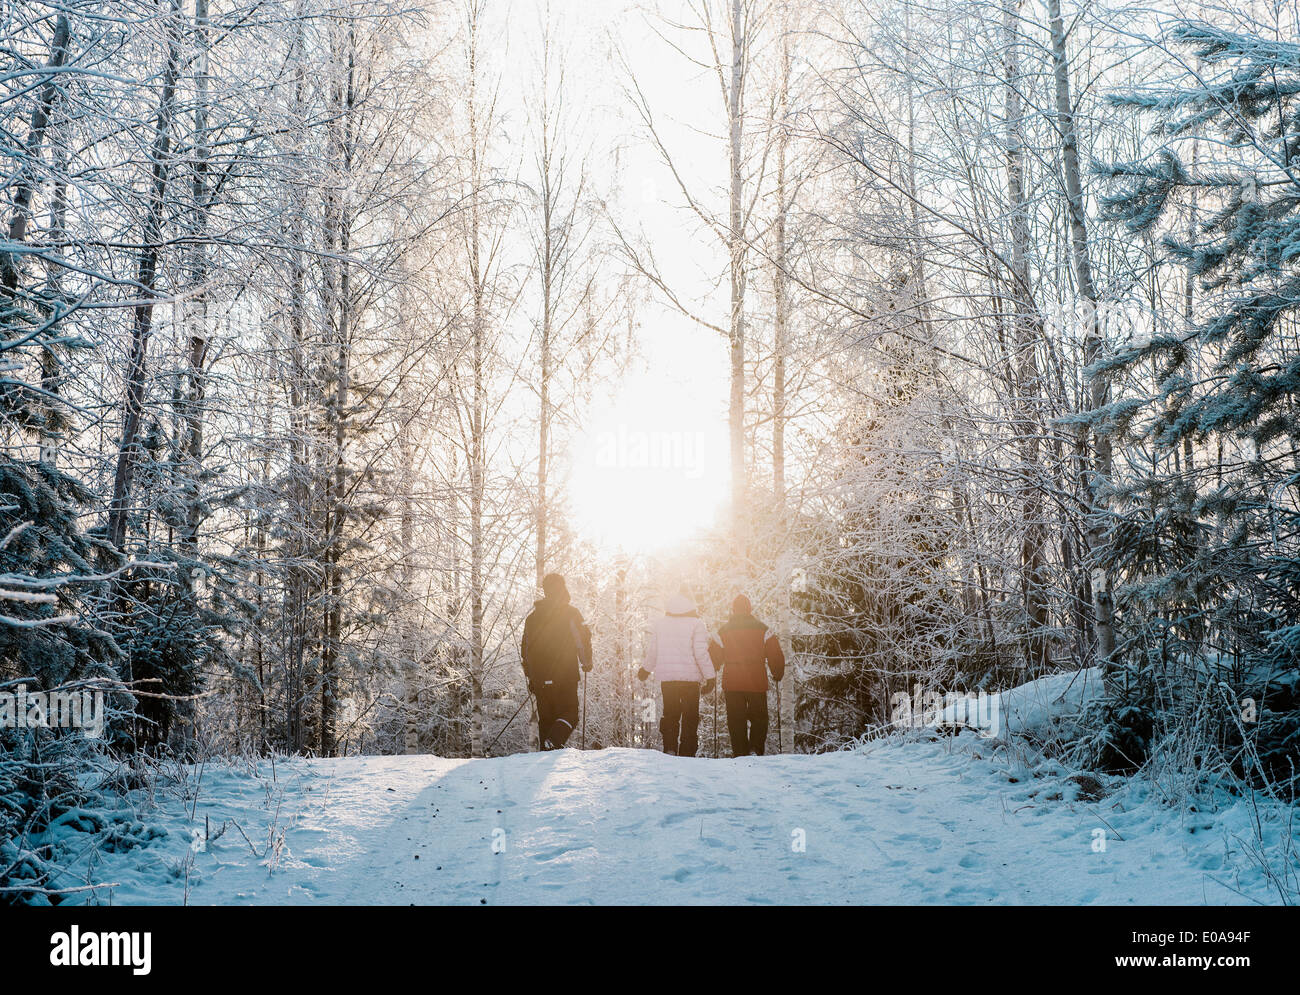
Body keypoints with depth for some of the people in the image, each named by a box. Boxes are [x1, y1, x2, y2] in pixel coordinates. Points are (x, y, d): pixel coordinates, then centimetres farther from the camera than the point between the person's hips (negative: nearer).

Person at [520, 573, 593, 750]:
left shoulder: (533, 616, 12)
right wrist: (587, 663, 6)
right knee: (569, 714, -2)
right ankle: (551, 744, -25)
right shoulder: (570, 613, -5)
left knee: (546, 717, 13)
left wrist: (530, 676, 23)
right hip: (565, 676, -5)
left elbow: (525, 647, 16)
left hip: (539, 678, 5)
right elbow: (582, 640, -10)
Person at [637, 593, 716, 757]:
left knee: (670, 714, 13)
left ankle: (669, 748, -4)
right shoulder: (696, 625, -8)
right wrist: (710, 677, -6)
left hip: (666, 677, 3)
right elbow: (701, 653, -13)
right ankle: (686, 754, 3)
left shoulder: (659, 623, 3)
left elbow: (651, 650, 9)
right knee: (690, 718, 6)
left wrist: (646, 669, 26)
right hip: (690, 676, -3)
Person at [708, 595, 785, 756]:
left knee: (736, 721, 5)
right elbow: (776, 656, 2)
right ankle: (757, 750, -7)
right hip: (757, 683, -1)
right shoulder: (763, 629, 2)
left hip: (732, 684, 1)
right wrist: (778, 674, 16)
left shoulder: (723, 631, 4)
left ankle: (740, 753, 1)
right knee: (759, 718, 7)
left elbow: (714, 658, 8)